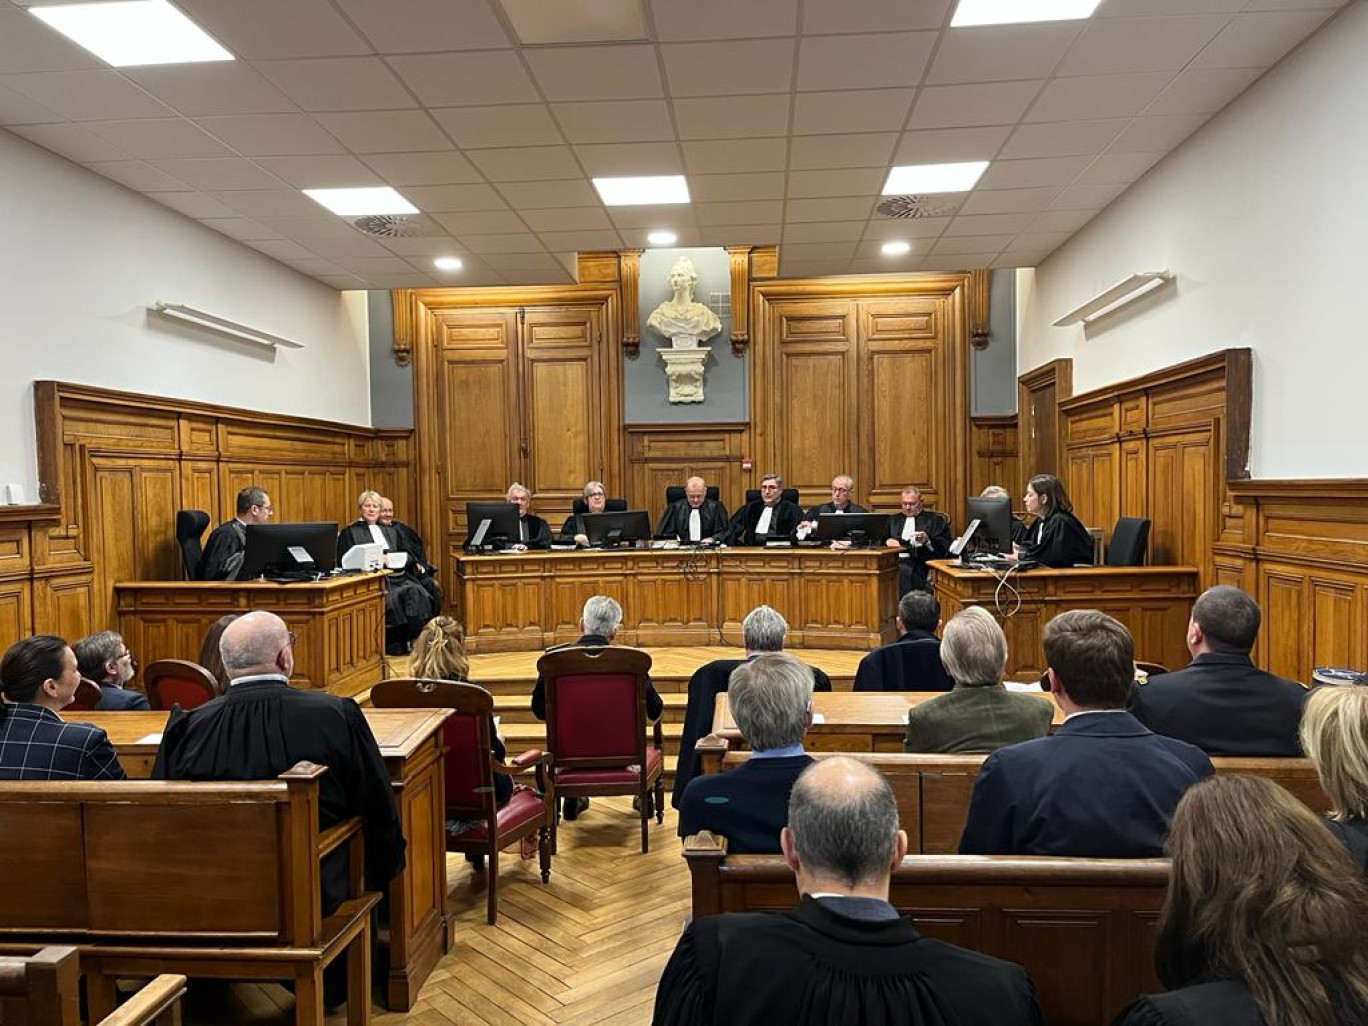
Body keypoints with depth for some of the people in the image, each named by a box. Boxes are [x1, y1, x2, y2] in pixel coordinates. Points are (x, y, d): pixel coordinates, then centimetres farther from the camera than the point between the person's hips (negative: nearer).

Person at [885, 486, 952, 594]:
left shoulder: (934, 520, 13)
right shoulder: (893, 520, 25)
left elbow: (945, 548, 2)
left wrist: (927, 541, -16)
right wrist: (887, 541, -4)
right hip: (893, 561, 3)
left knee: (904, 570, -35)